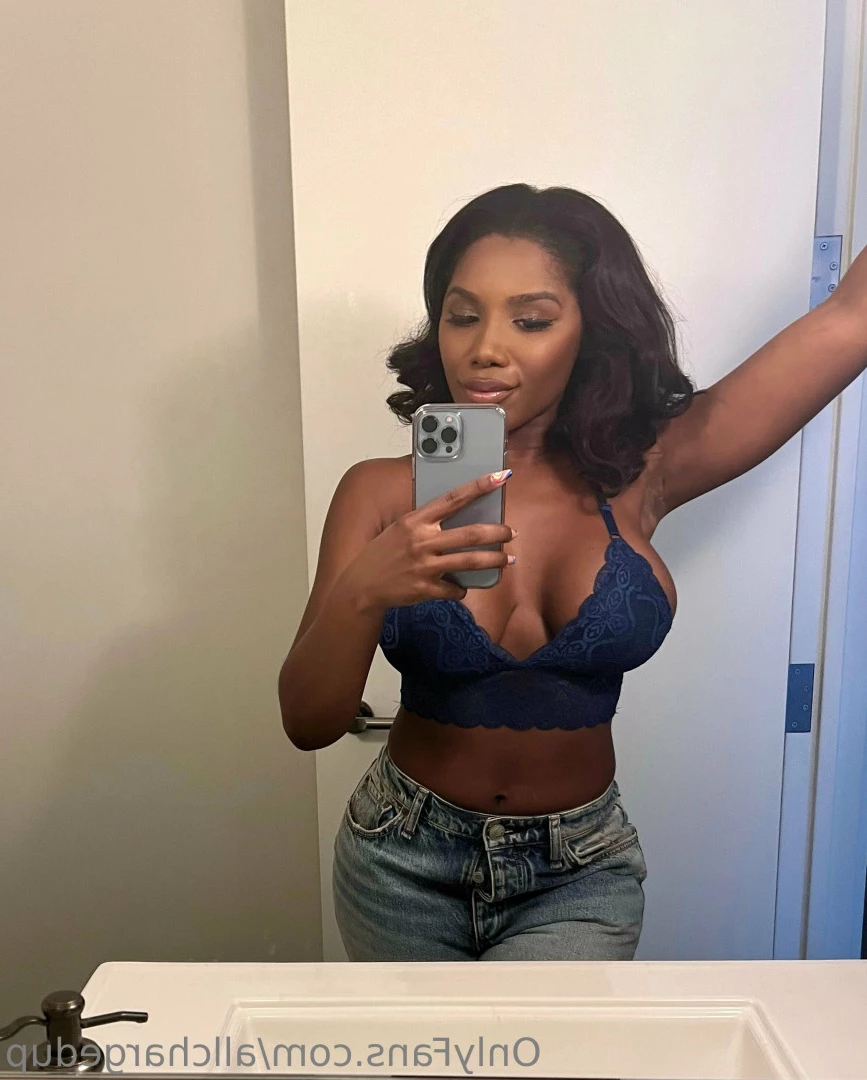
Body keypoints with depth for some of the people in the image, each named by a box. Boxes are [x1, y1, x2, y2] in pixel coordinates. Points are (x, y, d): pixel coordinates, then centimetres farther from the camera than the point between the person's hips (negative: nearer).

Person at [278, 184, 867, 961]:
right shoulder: (382, 495, -13)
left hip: (580, 876, 0)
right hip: (404, 864, 1)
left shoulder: (637, 480, -12)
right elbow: (308, 722, -17)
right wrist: (363, 591, -35)